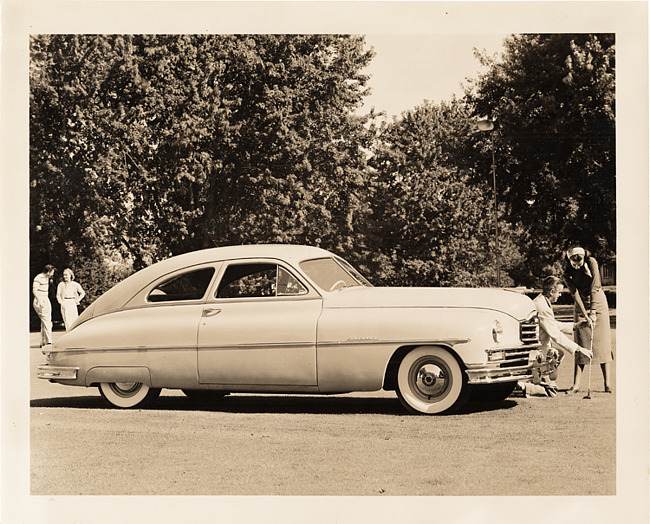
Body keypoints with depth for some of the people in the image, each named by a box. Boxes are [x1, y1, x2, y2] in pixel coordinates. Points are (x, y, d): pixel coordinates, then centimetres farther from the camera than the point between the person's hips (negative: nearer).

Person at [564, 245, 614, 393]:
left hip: (598, 304, -1)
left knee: (603, 343, -5)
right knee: (581, 344, -5)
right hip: (581, 307, 1)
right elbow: (575, 295, -16)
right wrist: (586, 316, -25)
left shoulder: (591, 262, -16)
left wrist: (593, 312, -29)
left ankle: (607, 383, -5)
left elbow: (595, 287, -23)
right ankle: (576, 384, -6)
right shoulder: (568, 273, -10)